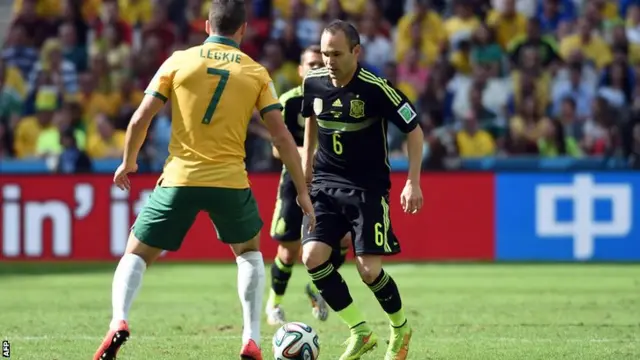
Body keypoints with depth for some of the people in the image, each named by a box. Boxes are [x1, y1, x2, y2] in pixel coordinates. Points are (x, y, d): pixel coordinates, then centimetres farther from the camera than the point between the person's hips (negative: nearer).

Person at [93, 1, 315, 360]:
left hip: (179, 180, -1)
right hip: (230, 182, 1)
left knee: (136, 254, 11)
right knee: (250, 252, 27)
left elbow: (141, 118, 0)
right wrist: (303, 192, 9)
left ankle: (119, 321, -16)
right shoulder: (256, 72, 5)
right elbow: (282, 136, 2)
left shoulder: (179, 61, 3)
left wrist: (128, 162, 17)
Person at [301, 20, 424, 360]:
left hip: (368, 188, -4)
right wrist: (306, 166, 20)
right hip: (325, 184, 4)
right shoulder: (313, 83, -5)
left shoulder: (376, 89, -18)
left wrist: (413, 183, -12)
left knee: (369, 270, -10)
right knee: (312, 257, -14)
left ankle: (401, 329, 20)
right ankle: (360, 331, 2)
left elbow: (414, 130, -8)